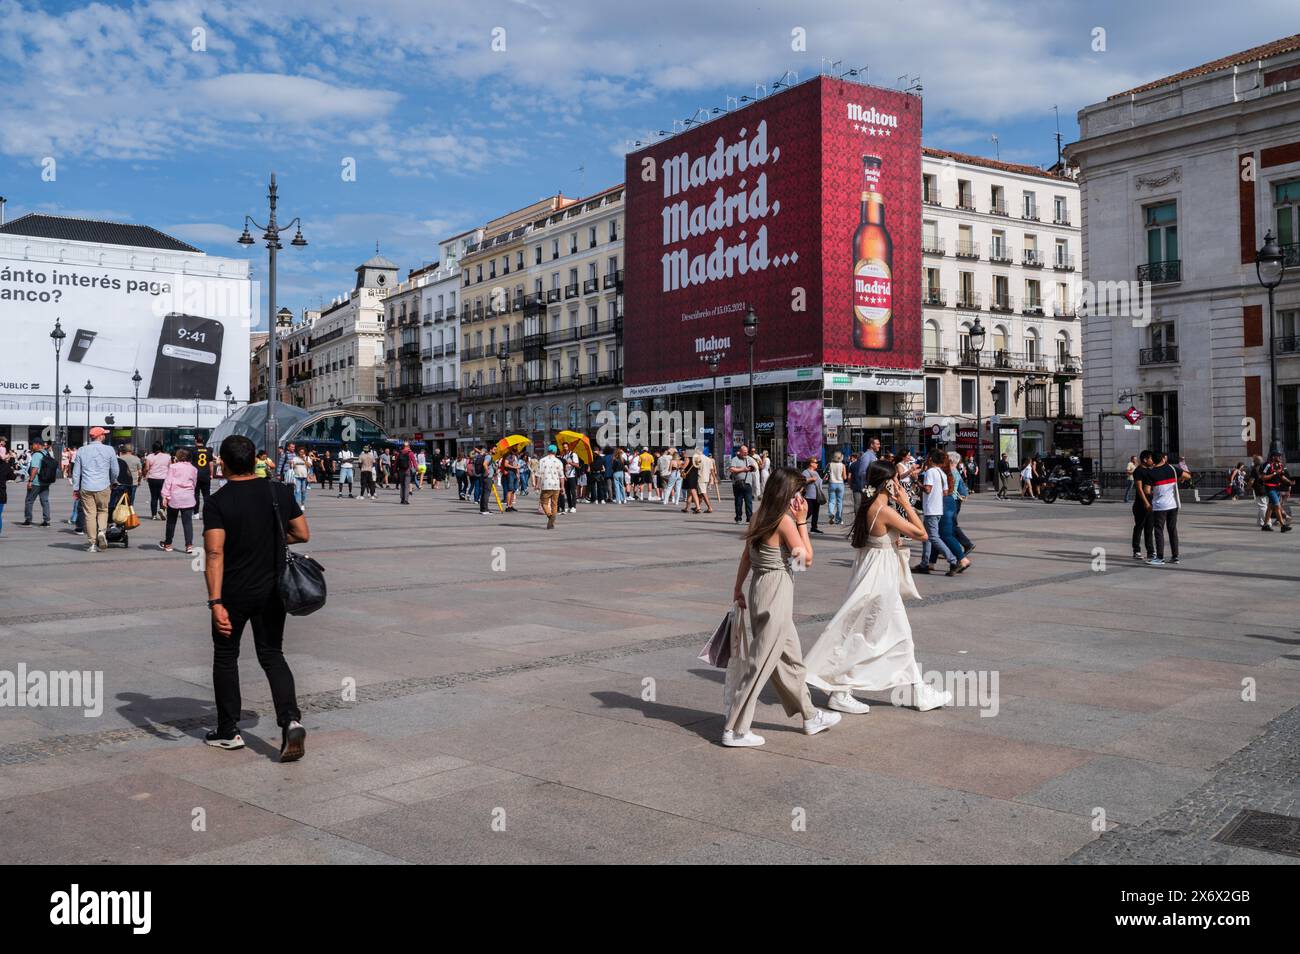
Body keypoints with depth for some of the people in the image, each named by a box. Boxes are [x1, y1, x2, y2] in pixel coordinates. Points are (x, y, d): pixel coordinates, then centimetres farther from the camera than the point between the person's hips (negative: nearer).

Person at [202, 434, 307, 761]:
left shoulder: (218, 502, -13)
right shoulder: (280, 492, -2)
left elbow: (214, 554, -22)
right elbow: (303, 535, 5)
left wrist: (215, 602, -26)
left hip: (234, 594, -3)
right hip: (272, 591, 3)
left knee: (225, 657, 15)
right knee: (272, 655, 12)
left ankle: (228, 731, 24)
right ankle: (291, 720, -8)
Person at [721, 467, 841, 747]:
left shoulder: (759, 517, 6)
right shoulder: (785, 520, -17)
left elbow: (746, 557, 11)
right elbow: (807, 559, -11)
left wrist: (738, 589, 18)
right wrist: (802, 521, -8)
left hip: (760, 588, 9)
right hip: (777, 594, -9)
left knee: (791, 658, 20)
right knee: (761, 663, -1)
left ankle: (810, 716, 35)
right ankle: (735, 730, 4)